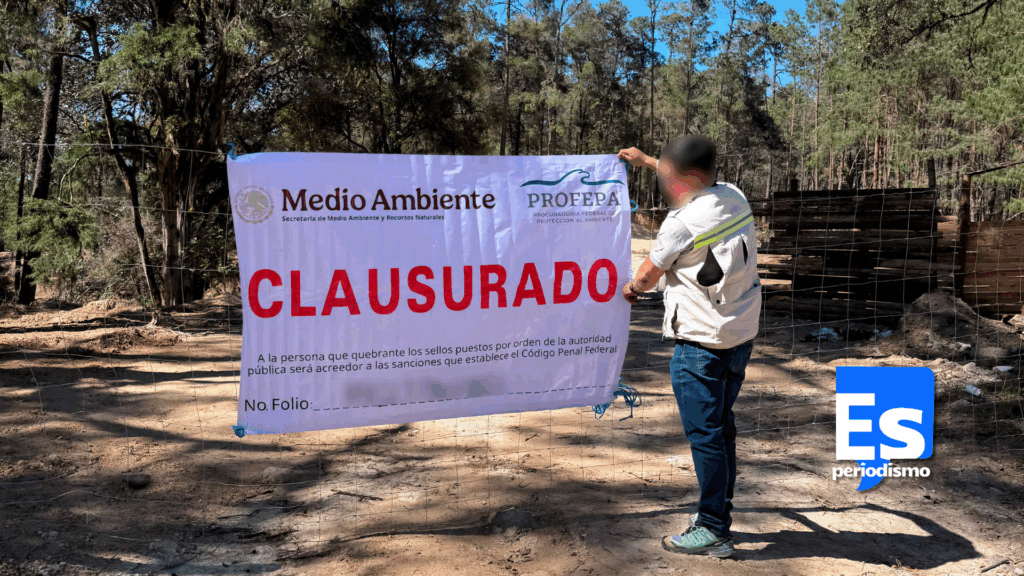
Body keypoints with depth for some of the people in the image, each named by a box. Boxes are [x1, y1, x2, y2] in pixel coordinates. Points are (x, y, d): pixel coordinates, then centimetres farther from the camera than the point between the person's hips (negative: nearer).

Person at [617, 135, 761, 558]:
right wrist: (647, 161, 35)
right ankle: (719, 512, 29)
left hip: (702, 341, -8)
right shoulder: (734, 198, 4)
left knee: (704, 432, 0)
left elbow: (649, 274, -1)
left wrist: (631, 289, 22)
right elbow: (698, 181, 28)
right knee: (722, 426, 17)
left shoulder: (682, 223, -17)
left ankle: (713, 531, 9)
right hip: (741, 333, 9)